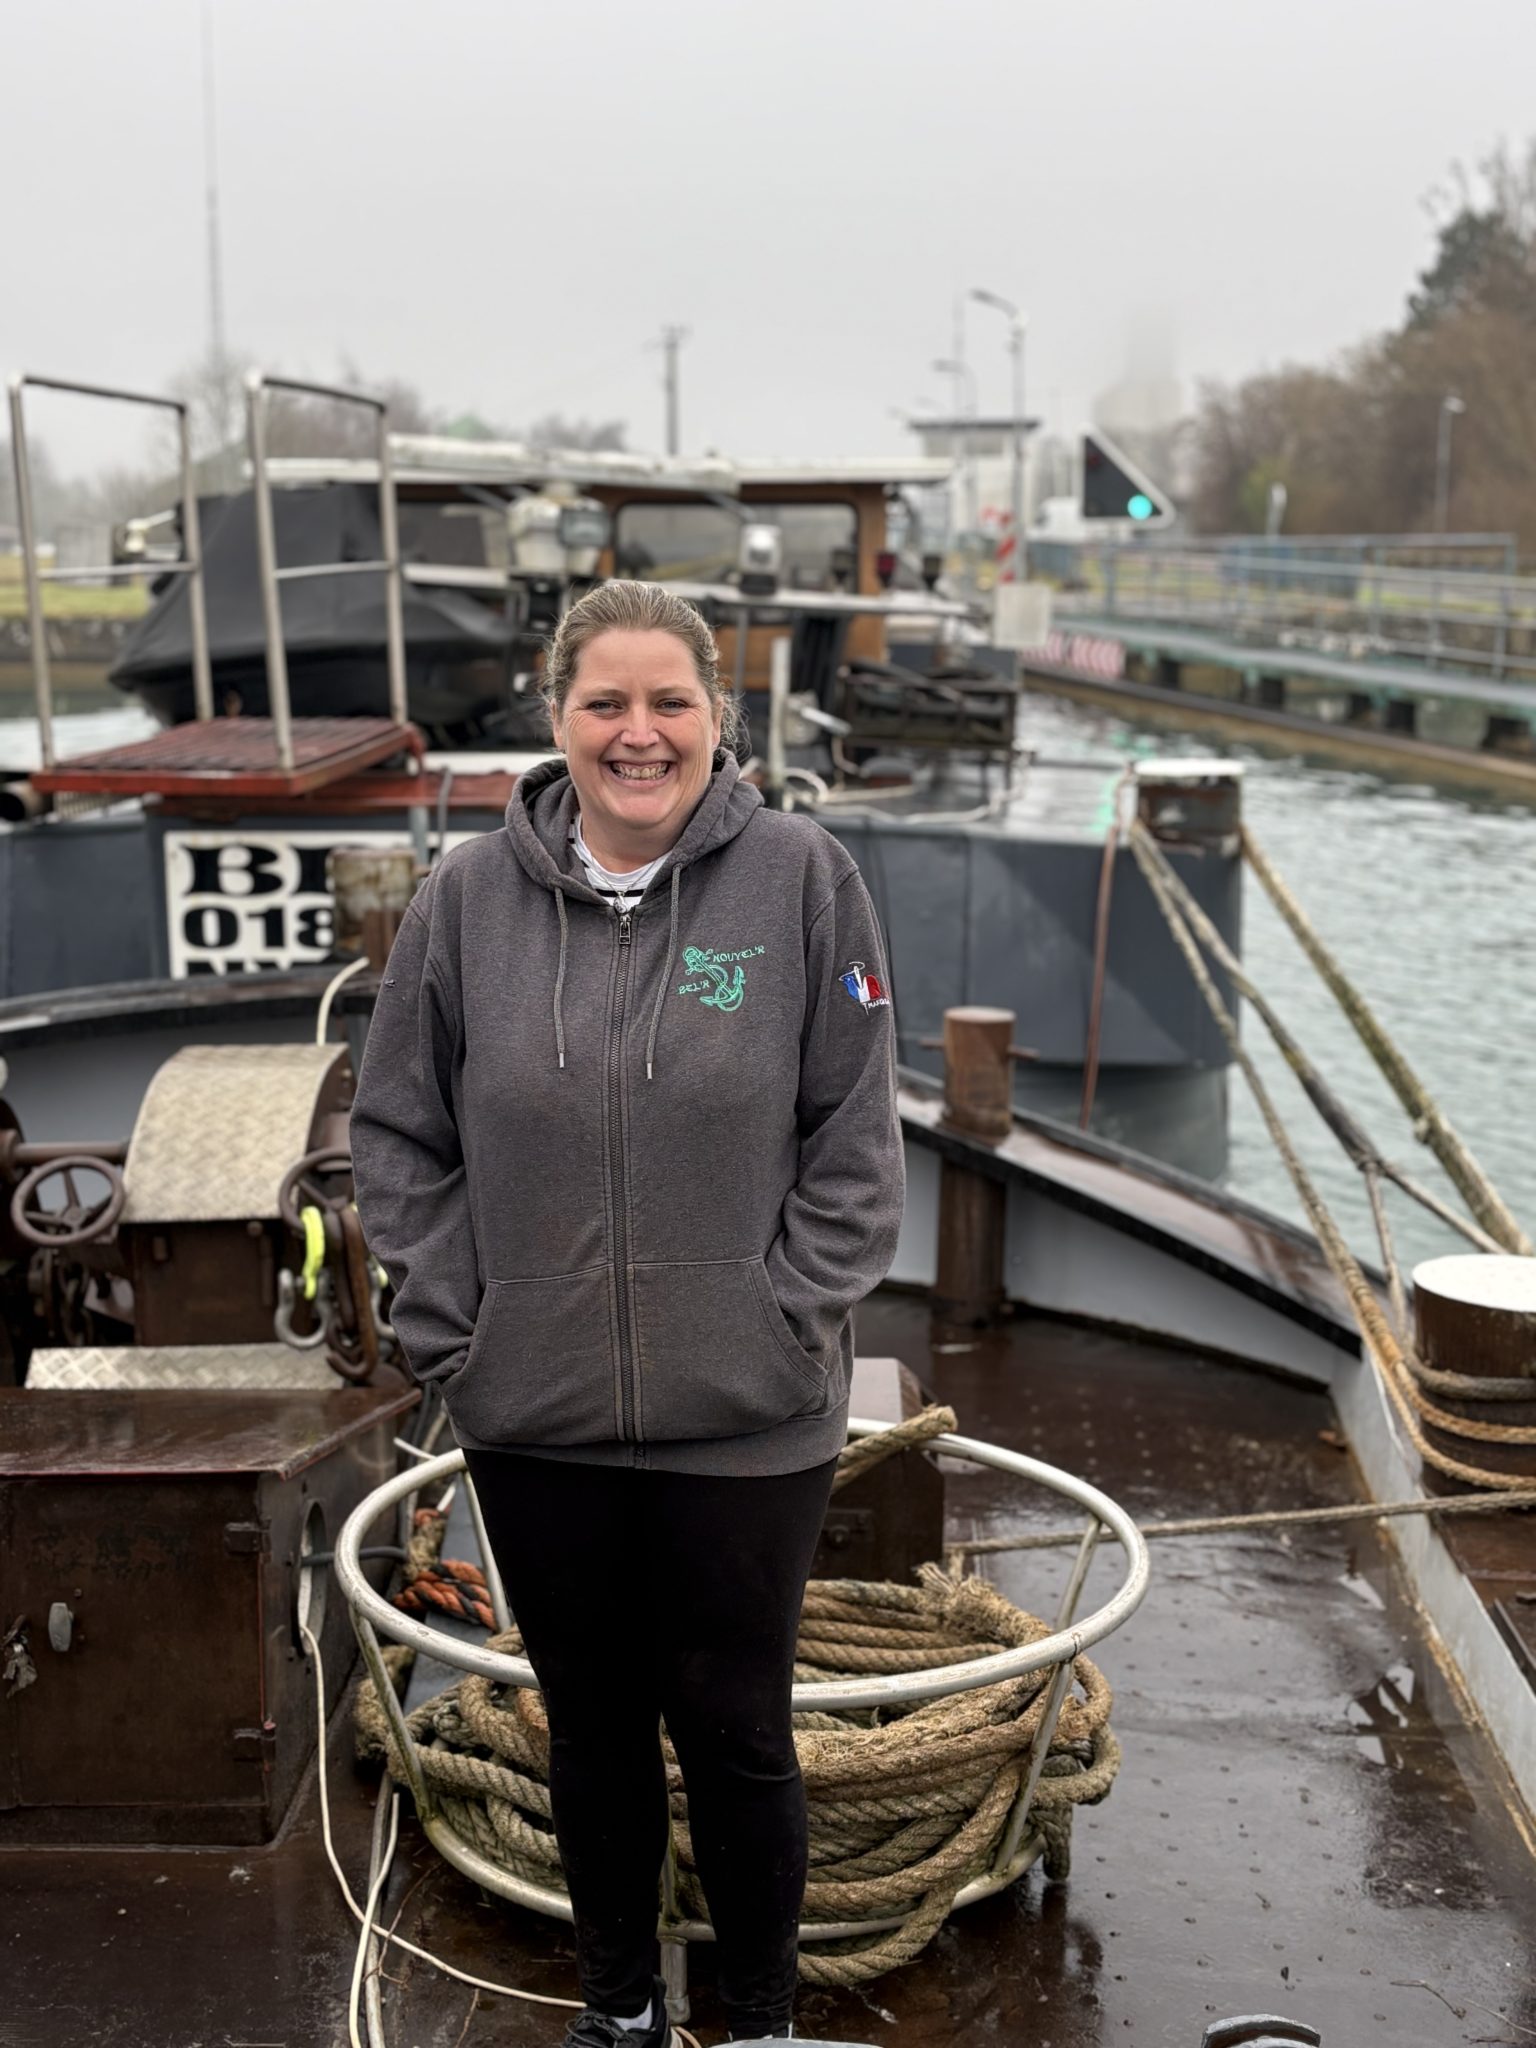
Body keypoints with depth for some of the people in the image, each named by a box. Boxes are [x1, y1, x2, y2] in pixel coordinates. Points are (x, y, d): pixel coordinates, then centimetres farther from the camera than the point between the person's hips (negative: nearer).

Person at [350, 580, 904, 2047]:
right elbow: (397, 1136, 4)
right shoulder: (468, 897, -3)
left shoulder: (801, 879, -8)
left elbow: (855, 1138, -3)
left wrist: (788, 1315, -9)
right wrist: (454, 1328, -2)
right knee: (592, 1729, 18)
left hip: (747, 1424, -2)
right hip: (535, 1423, 2)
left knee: (735, 1731, 11)